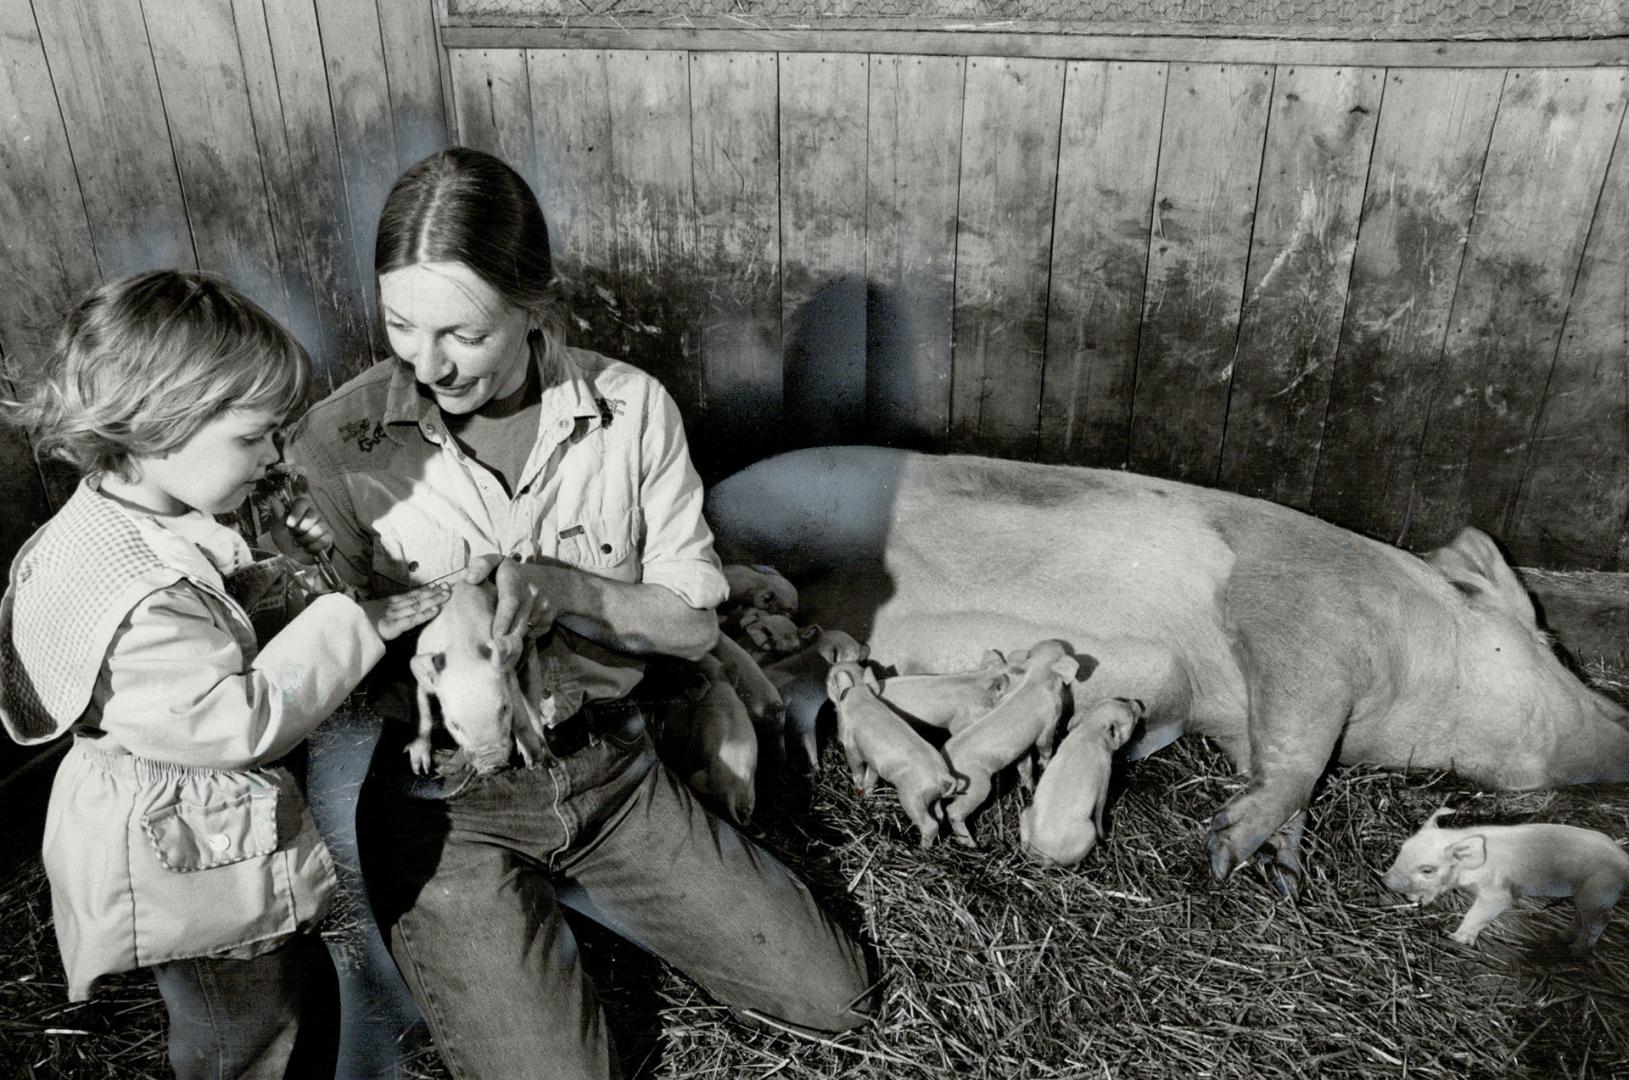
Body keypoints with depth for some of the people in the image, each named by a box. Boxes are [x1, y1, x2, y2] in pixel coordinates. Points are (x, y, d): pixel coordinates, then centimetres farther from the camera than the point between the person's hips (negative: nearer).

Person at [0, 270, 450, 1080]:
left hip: (213, 839, 10)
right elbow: (241, 718, -30)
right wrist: (357, 620, -25)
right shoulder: (132, 600, -33)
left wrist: (292, 575, -3)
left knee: (304, 995, 25)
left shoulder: (135, 522, -1)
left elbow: (216, 608, 15)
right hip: (189, 872, -10)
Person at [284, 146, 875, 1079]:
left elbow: (695, 622, -7)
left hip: (609, 767, 3)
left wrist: (556, 586, -25)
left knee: (837, 997, 10)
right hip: (445, 801, -2)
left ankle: (571, 889, 24)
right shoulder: (335, 446, -15)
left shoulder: (633, 409, -11)